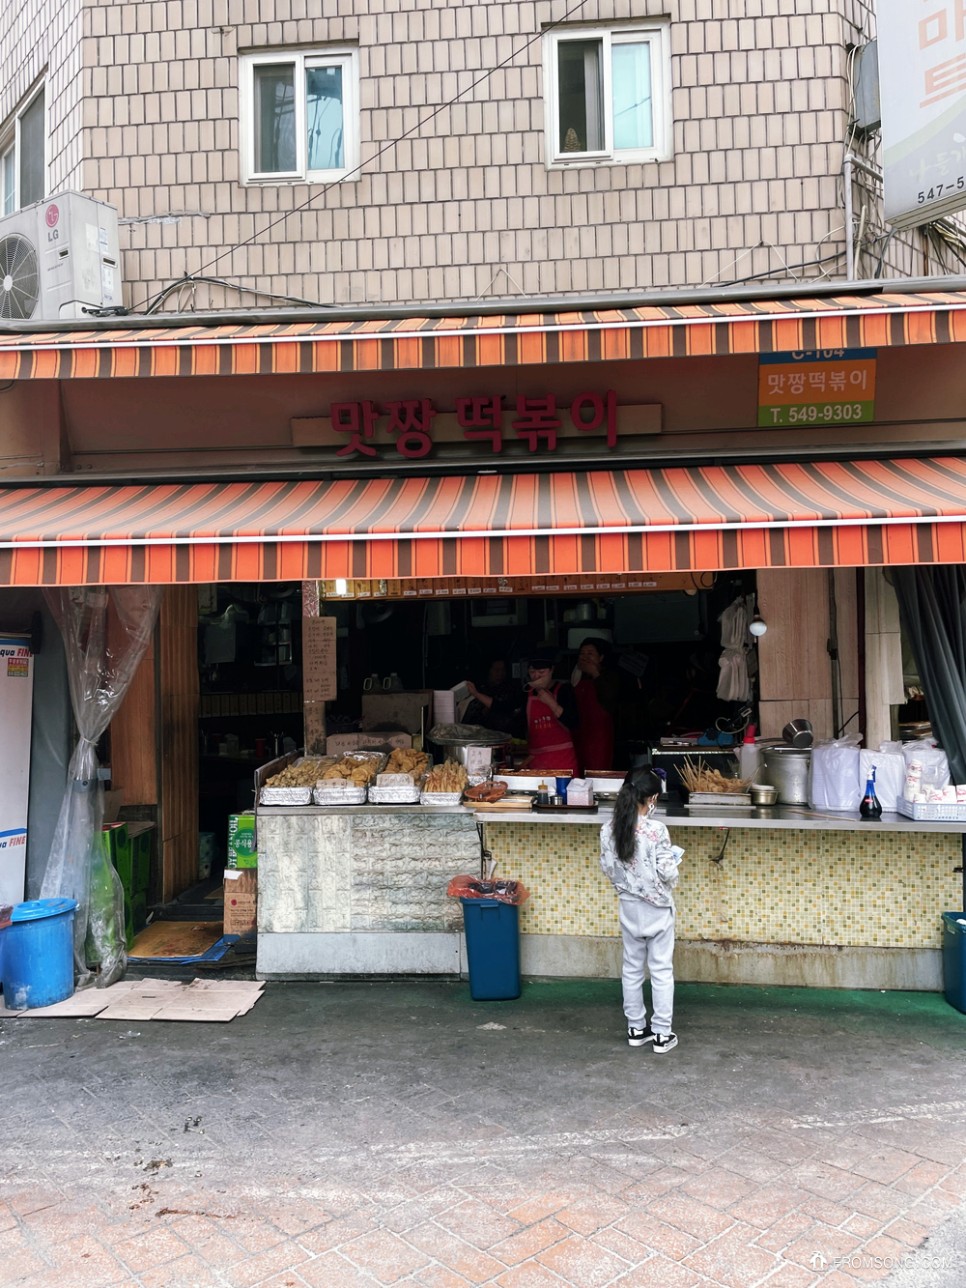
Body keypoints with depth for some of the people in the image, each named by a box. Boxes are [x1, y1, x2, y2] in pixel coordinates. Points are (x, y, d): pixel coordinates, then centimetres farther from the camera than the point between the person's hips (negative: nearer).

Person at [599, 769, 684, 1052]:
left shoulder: (609, 829, -6)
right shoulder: (656, 830, -22)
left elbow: (608, 868, 2)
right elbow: (667, 872, -18)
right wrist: (672, 860, 2)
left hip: (629, 907, 5)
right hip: (657, 908, -5)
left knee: (632, 968, 15)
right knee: (661, 970, 7)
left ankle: (636, 1028, 25)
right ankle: (662, 1034, 14)